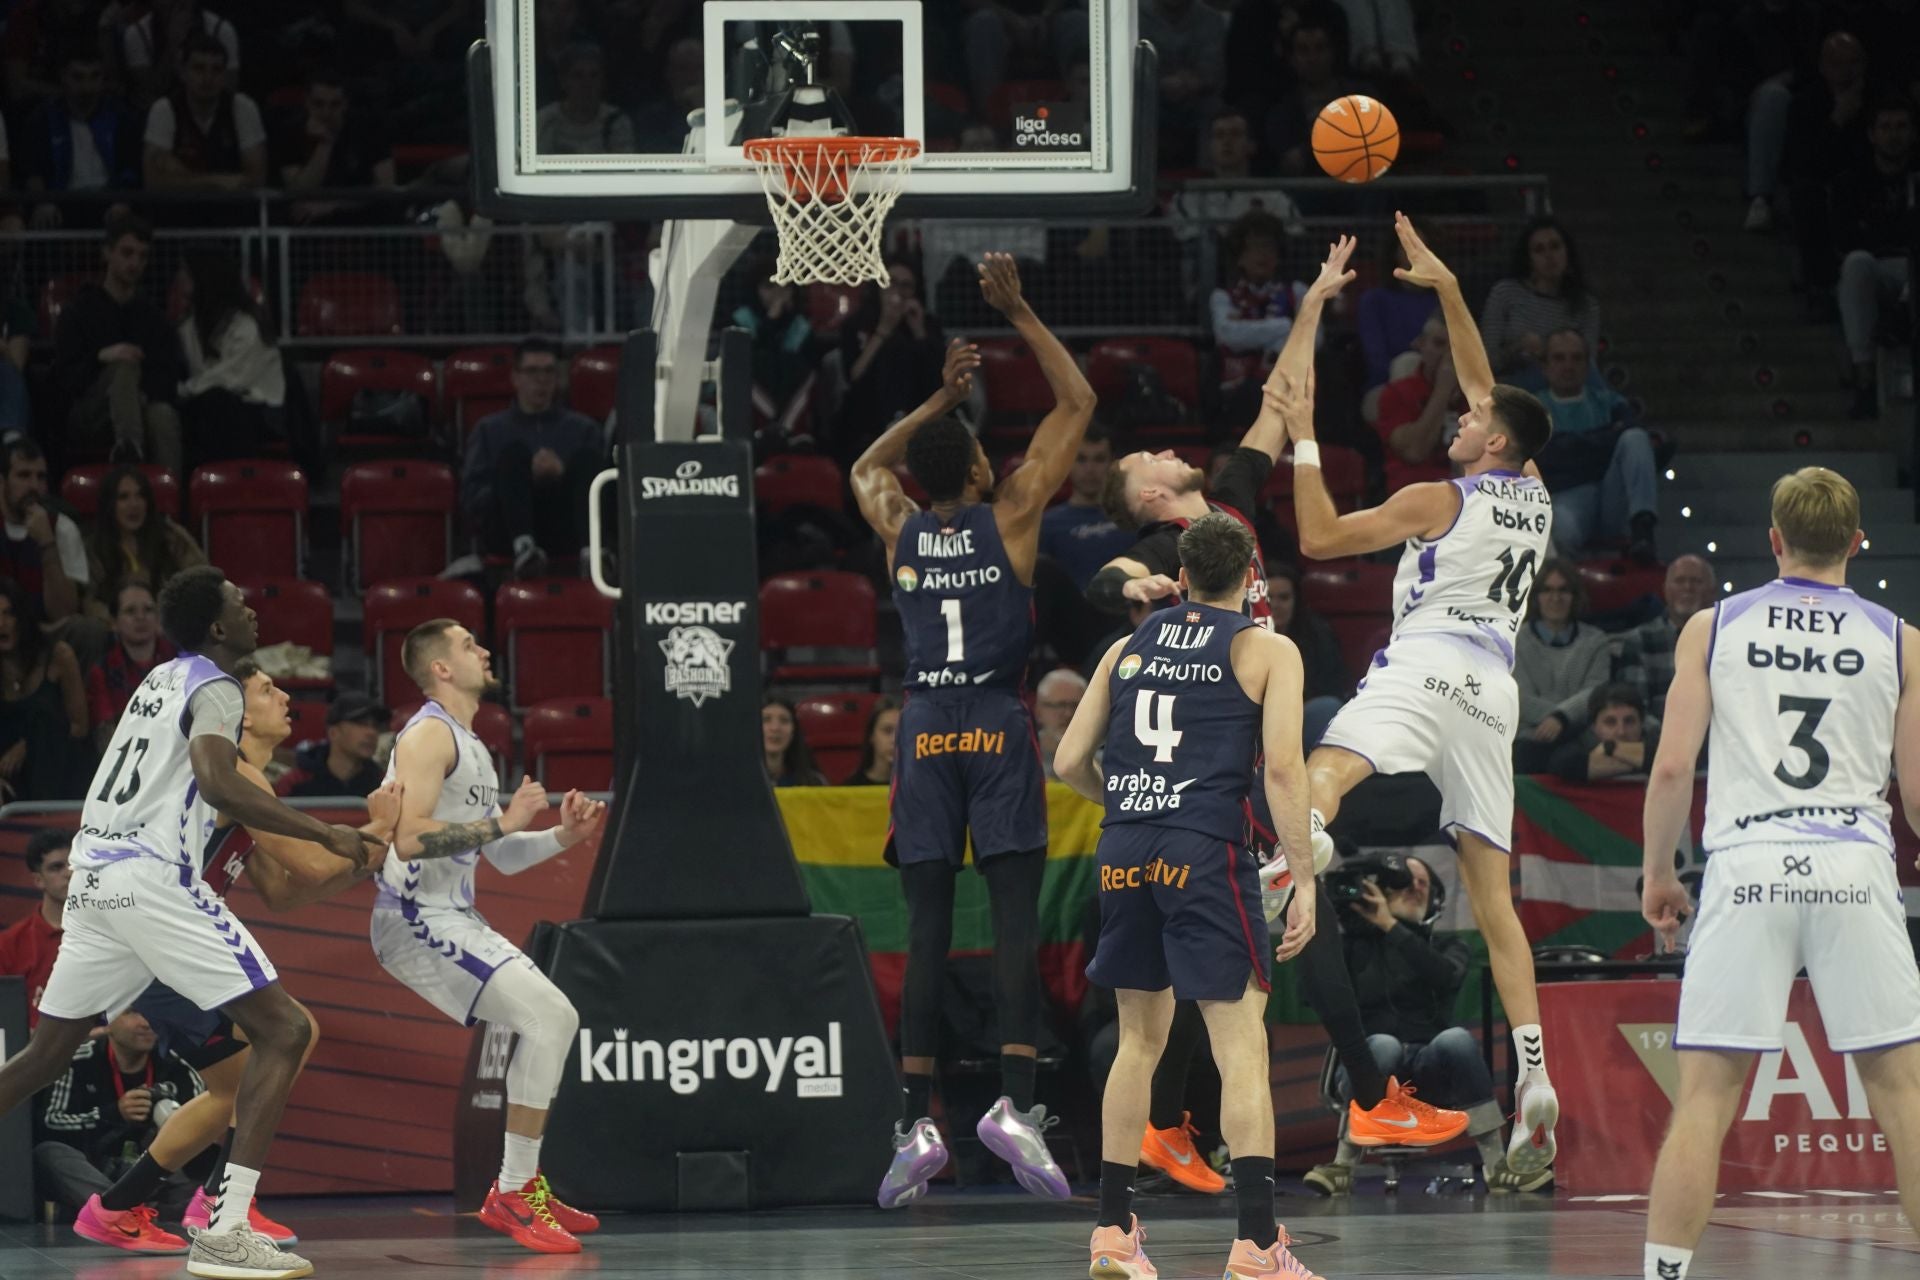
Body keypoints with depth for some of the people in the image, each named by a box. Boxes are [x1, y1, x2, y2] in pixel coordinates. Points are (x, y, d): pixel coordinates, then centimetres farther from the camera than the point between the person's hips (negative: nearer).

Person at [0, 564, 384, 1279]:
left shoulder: (163, 679, 22)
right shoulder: (215, 689, -6)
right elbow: (218, 785, -24)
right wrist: (325, 836, -20)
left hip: (95, 878, 9)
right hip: (153, 879, -9)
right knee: (284, 1032, -7)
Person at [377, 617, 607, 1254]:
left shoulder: (471, 747, 20)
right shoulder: (429, 735, -12)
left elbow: (502, 856, 24)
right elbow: (408, 838, -25)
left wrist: (563, 835, 8)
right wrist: (504, 822, -22)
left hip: (453, 920, 11)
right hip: (416, 920, -11)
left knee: (558, 1019, 15)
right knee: (545, 1017, -19)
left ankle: (520, 1184, 19)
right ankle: (513, 1195, -15)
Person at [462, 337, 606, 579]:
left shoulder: (583, 429, 25)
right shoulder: (490, 430, 24)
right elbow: (473, 495, 9)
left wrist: (563, 473, -10)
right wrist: (526, 476, -6)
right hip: (507, 531, -1)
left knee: (588, 457, -23)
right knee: (513, 451, -25)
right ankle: (523, 547, -51)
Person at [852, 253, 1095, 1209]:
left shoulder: (898, 530, 7)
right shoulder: (1011, 516, -1)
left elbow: (867, 467, 32)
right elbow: (1078, 403, 7)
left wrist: (939, 402, 32)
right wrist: (1017, 314, 9)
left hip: (925, 729, 3)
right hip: (998, 726, -2)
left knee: (927, 929, 2)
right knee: (1015, 918, -7)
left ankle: (917, 1124, -4)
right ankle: (1015, 1102, -21)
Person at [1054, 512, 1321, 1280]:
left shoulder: (1128, 649, 16)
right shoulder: (1267, 651, 3)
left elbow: (1070, 763, 14)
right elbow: (1282, 769, -7)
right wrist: (1304, 880, -5)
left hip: (1124, 850, 5)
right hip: (1205, 852, -5)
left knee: (1140, 1039, 18)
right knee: (1241, 1043, -4)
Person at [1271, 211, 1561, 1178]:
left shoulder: (1438, 501, -1)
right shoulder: (1532, 497, 16)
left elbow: (1321, 537, 2)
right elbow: (1485, 388, 29)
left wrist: (1304, 440, 9)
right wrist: (1448, 290, 31)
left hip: (1428, 667, -7)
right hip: (1494, 690, 7)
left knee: (1326, 770, -32)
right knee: (1493, 895, 6)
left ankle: (1301, 845, -69)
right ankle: (1534, 1076, -2)